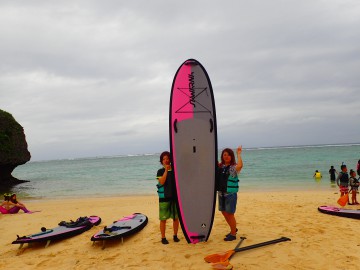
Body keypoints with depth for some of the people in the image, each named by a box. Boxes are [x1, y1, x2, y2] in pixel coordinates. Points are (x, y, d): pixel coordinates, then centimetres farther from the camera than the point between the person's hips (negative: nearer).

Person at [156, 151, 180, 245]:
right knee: (163, 219, 2)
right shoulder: (160, 171, -1)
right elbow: (161, 182, -17)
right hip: (164, 198, -2)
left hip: (175, 197, 2)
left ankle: (175, 235, 24)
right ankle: (163, 238, 15)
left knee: (176, 217, 9)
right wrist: (166, 170, -18)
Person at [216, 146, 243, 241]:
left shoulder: (234, 167, -11)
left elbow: (240, 165, -33)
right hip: (221, 193, 6)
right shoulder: (220, 166, 6)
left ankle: (233, 234, 19)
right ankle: (233, 229, 39)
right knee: (224, 212, 17)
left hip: (230, 193, -6)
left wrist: (239, 154, -25)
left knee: (230, 214, 1)